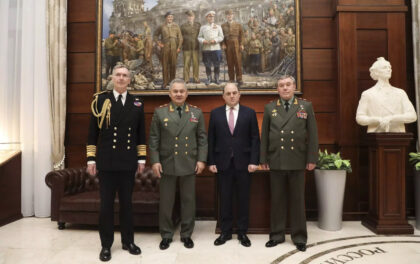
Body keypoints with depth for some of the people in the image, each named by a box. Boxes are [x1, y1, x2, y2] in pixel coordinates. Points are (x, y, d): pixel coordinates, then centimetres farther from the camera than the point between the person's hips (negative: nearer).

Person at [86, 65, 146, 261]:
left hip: (128, 163, 2)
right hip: (106, 162, -1)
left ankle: (128, 241, 27)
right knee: (106, 204, 7)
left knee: (126, 203, 13)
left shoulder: (137, 103, 6)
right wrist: (91, 159, -2)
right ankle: (106, 245, 22)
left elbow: (141, 134, 8)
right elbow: (92, 132, 1)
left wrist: (141, 158, 5)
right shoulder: (100, 100, 1)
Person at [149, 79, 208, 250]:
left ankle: (186, 234, 26)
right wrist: (155, 161, -6)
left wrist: (201, 159, -3)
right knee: (166, 201, 8)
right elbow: (154, 139, 1)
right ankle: (166, 235, 25)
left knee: (188, 200, 10)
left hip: (189, 164, 1)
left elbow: (202, 138, 5)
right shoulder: (159, 112, 2)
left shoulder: (197, 112, 5)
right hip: (167, 164, 0)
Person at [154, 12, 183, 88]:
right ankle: (165, 82, 5)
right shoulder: (162, 27, 9)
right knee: (165, 65, -1)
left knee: (173, 64, 1)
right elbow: (156, 35, 20)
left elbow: (180, 37, 8)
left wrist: (179, 47, -1)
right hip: (165, 47, 0)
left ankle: (172, 80, 14)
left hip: (174, 47, 0)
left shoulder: (176, 26, 10)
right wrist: (158, 43, 7)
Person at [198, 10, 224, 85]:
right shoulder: (203, 27, 14)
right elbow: (199, 37, 11)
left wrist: (215, 40, -10)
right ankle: (209, 78, 13)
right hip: (206, 49, 0)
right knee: (207, 65, 1)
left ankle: (216, 78, 11)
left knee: (217, 65, -1)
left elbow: (221, 37, 7)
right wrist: (203, 41, -10)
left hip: (216, 48, 0)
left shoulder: (218, 27, 13)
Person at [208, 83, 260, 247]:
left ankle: (242, 232, 22)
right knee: (224, 199, 8)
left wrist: (254, 161, -7)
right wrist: (211, 162, -1)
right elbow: (211, 140, 4)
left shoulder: (249, 113, 3)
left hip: (243, 163, 0)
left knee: (243, 199, 8)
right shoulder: (215, 113, 5)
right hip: (223, 163, 1)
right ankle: (225, 232, 22)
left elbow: (255, 139, 1)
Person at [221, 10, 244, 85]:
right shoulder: (223, 25, 10)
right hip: (227, 46, 1)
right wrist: (223, 44, -5)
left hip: (236, 45, 0)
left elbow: (241, 35, 8)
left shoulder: (238, 25, 9)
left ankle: (239, 79, 1)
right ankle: (231, 79, 10)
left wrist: (241, 44, -2)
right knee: (230, 63, 1)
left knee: (238, 62, -5)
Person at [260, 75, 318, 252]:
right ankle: (277, 235, 23)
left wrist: (312, 158, -3)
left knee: (298, 200, 7)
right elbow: (264, 136, 6)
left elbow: (312, 134, 3)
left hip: (297, 161, -1)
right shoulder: (269, 108, 8)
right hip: (276, 161, 1)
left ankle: (299, 237, 21)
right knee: (277, 200, 9)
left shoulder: (306, 106, 5)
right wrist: (263, 159, 3)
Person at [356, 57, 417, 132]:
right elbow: (359, 118, 1)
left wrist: (392, 118, -9)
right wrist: (378, 120, -14)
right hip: (375, 135, -2)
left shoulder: (400, 93, 14)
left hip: (397, 136, 2)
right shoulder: (367, 94, 6)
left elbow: (412, 116, 7)